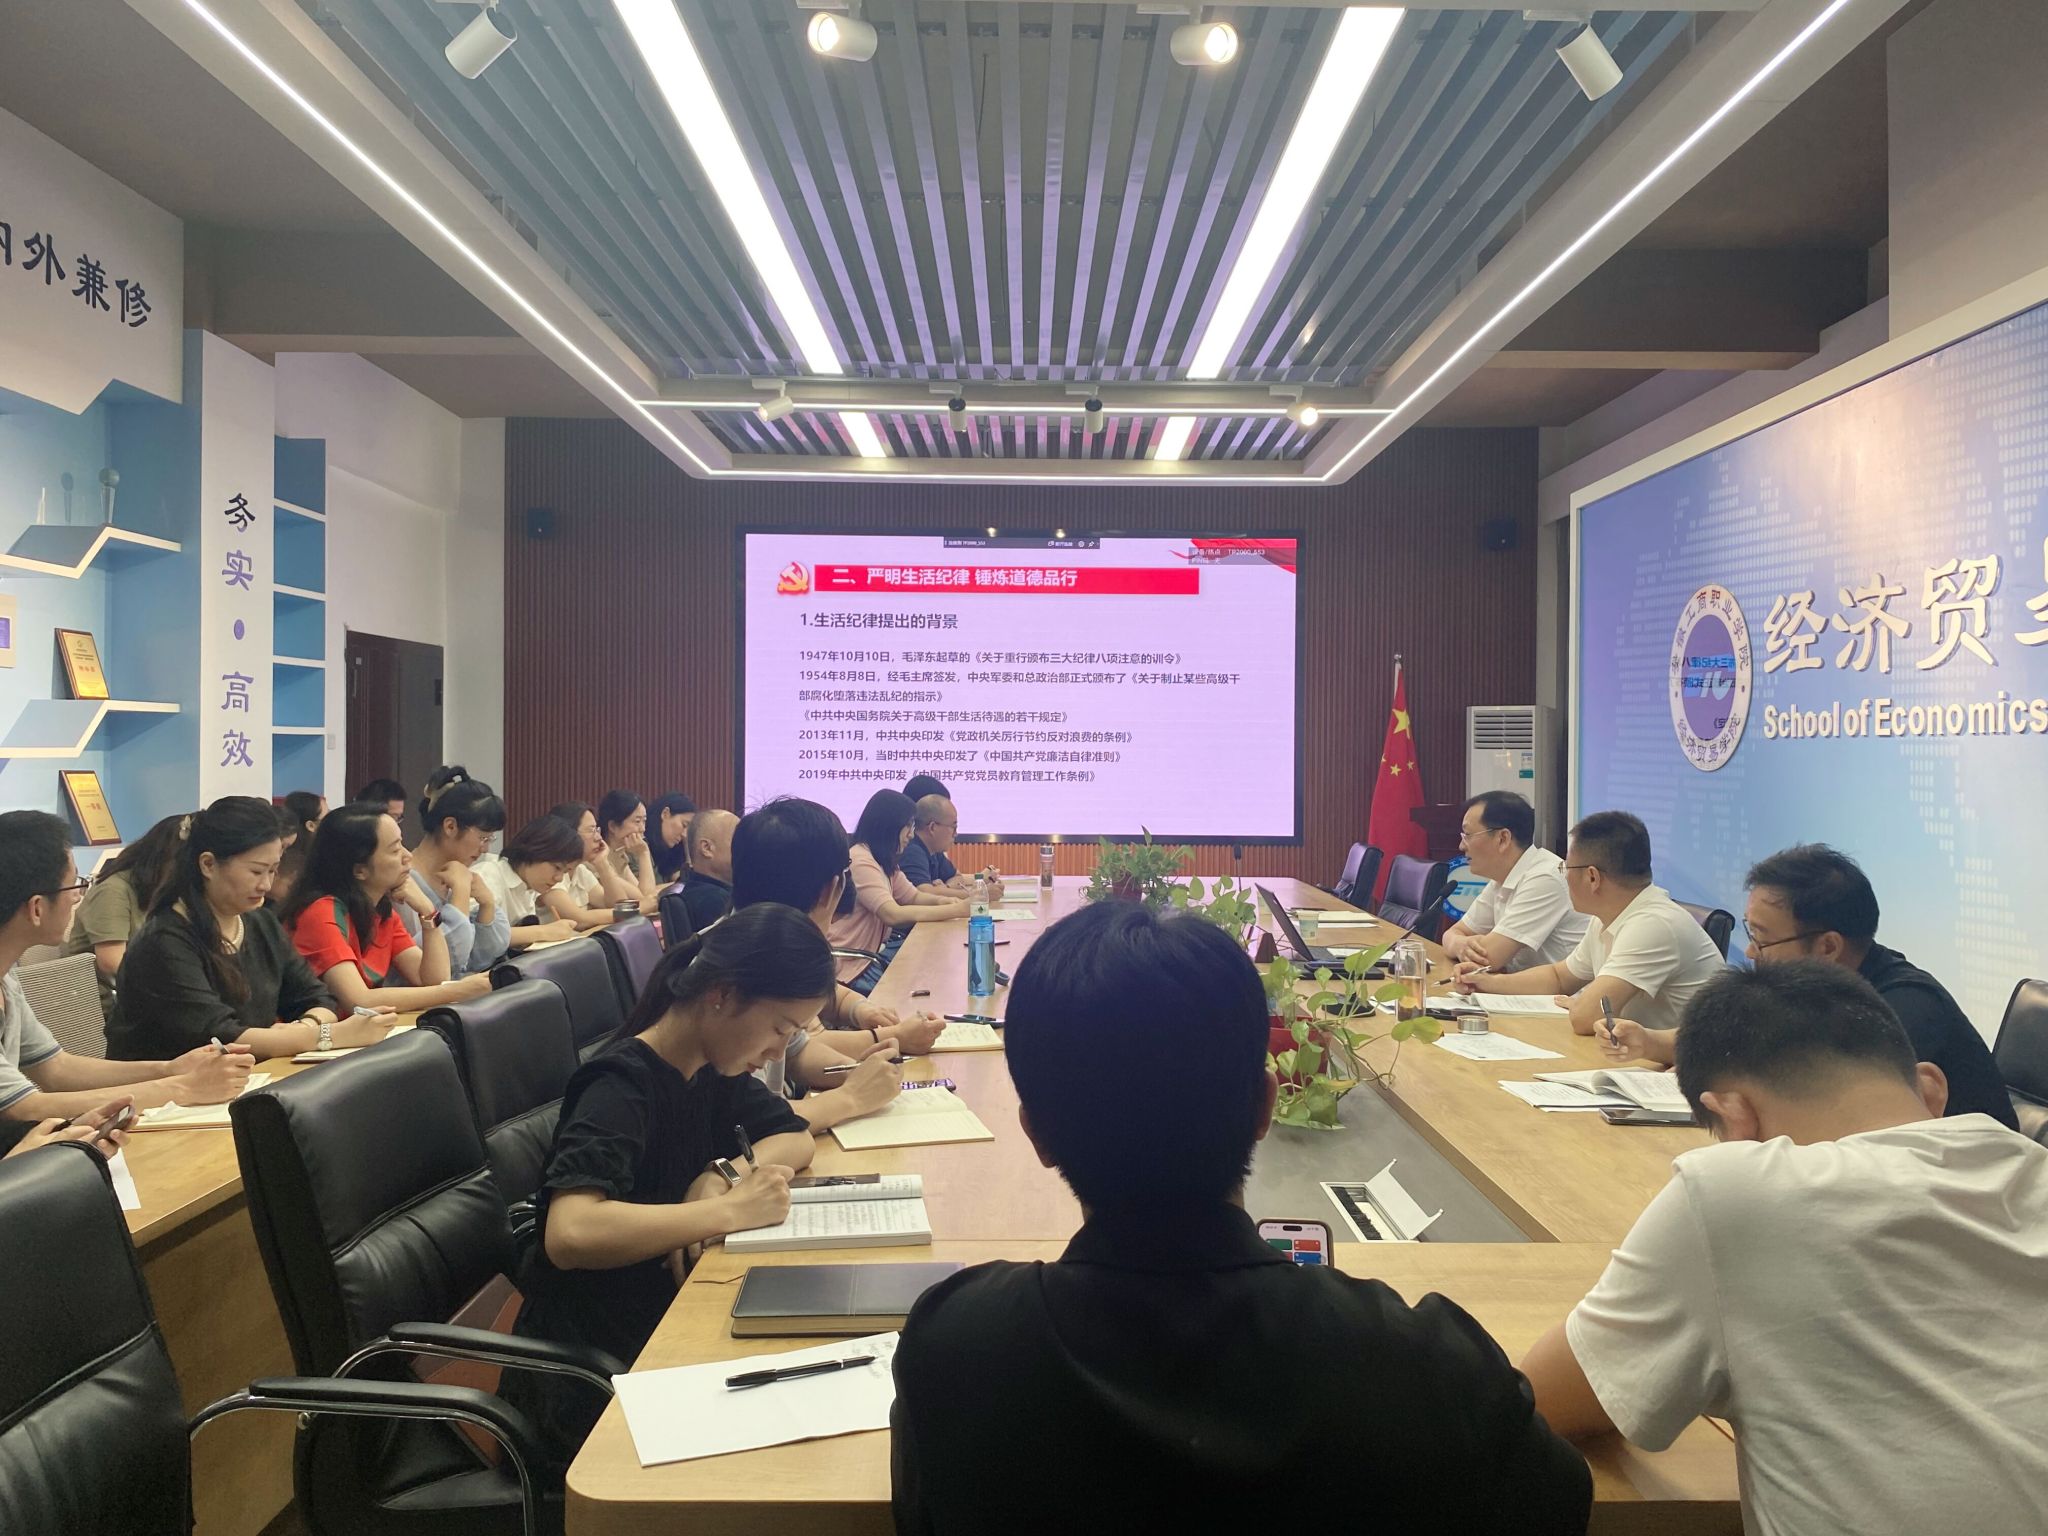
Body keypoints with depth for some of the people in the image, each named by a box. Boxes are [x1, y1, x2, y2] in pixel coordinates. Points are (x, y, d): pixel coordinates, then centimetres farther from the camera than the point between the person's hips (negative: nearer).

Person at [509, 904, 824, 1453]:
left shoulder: (711, 1070, 2)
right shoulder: (621, 1086, -22)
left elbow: (795, 1138, 8)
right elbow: (569, 1234, -36)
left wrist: (722, 1177, -12)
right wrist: (730, 1210, -30)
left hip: (666, 1315, 8)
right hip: (588, 1368, -8)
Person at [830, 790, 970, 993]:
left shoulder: (884, 861, 11)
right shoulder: (861, 861, -21)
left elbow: (913, 897, 13)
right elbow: (893, 914, -30)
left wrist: (941, 900, -10)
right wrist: (957, 910, -28)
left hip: (876, 951, 9)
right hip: (854, 968, -9)